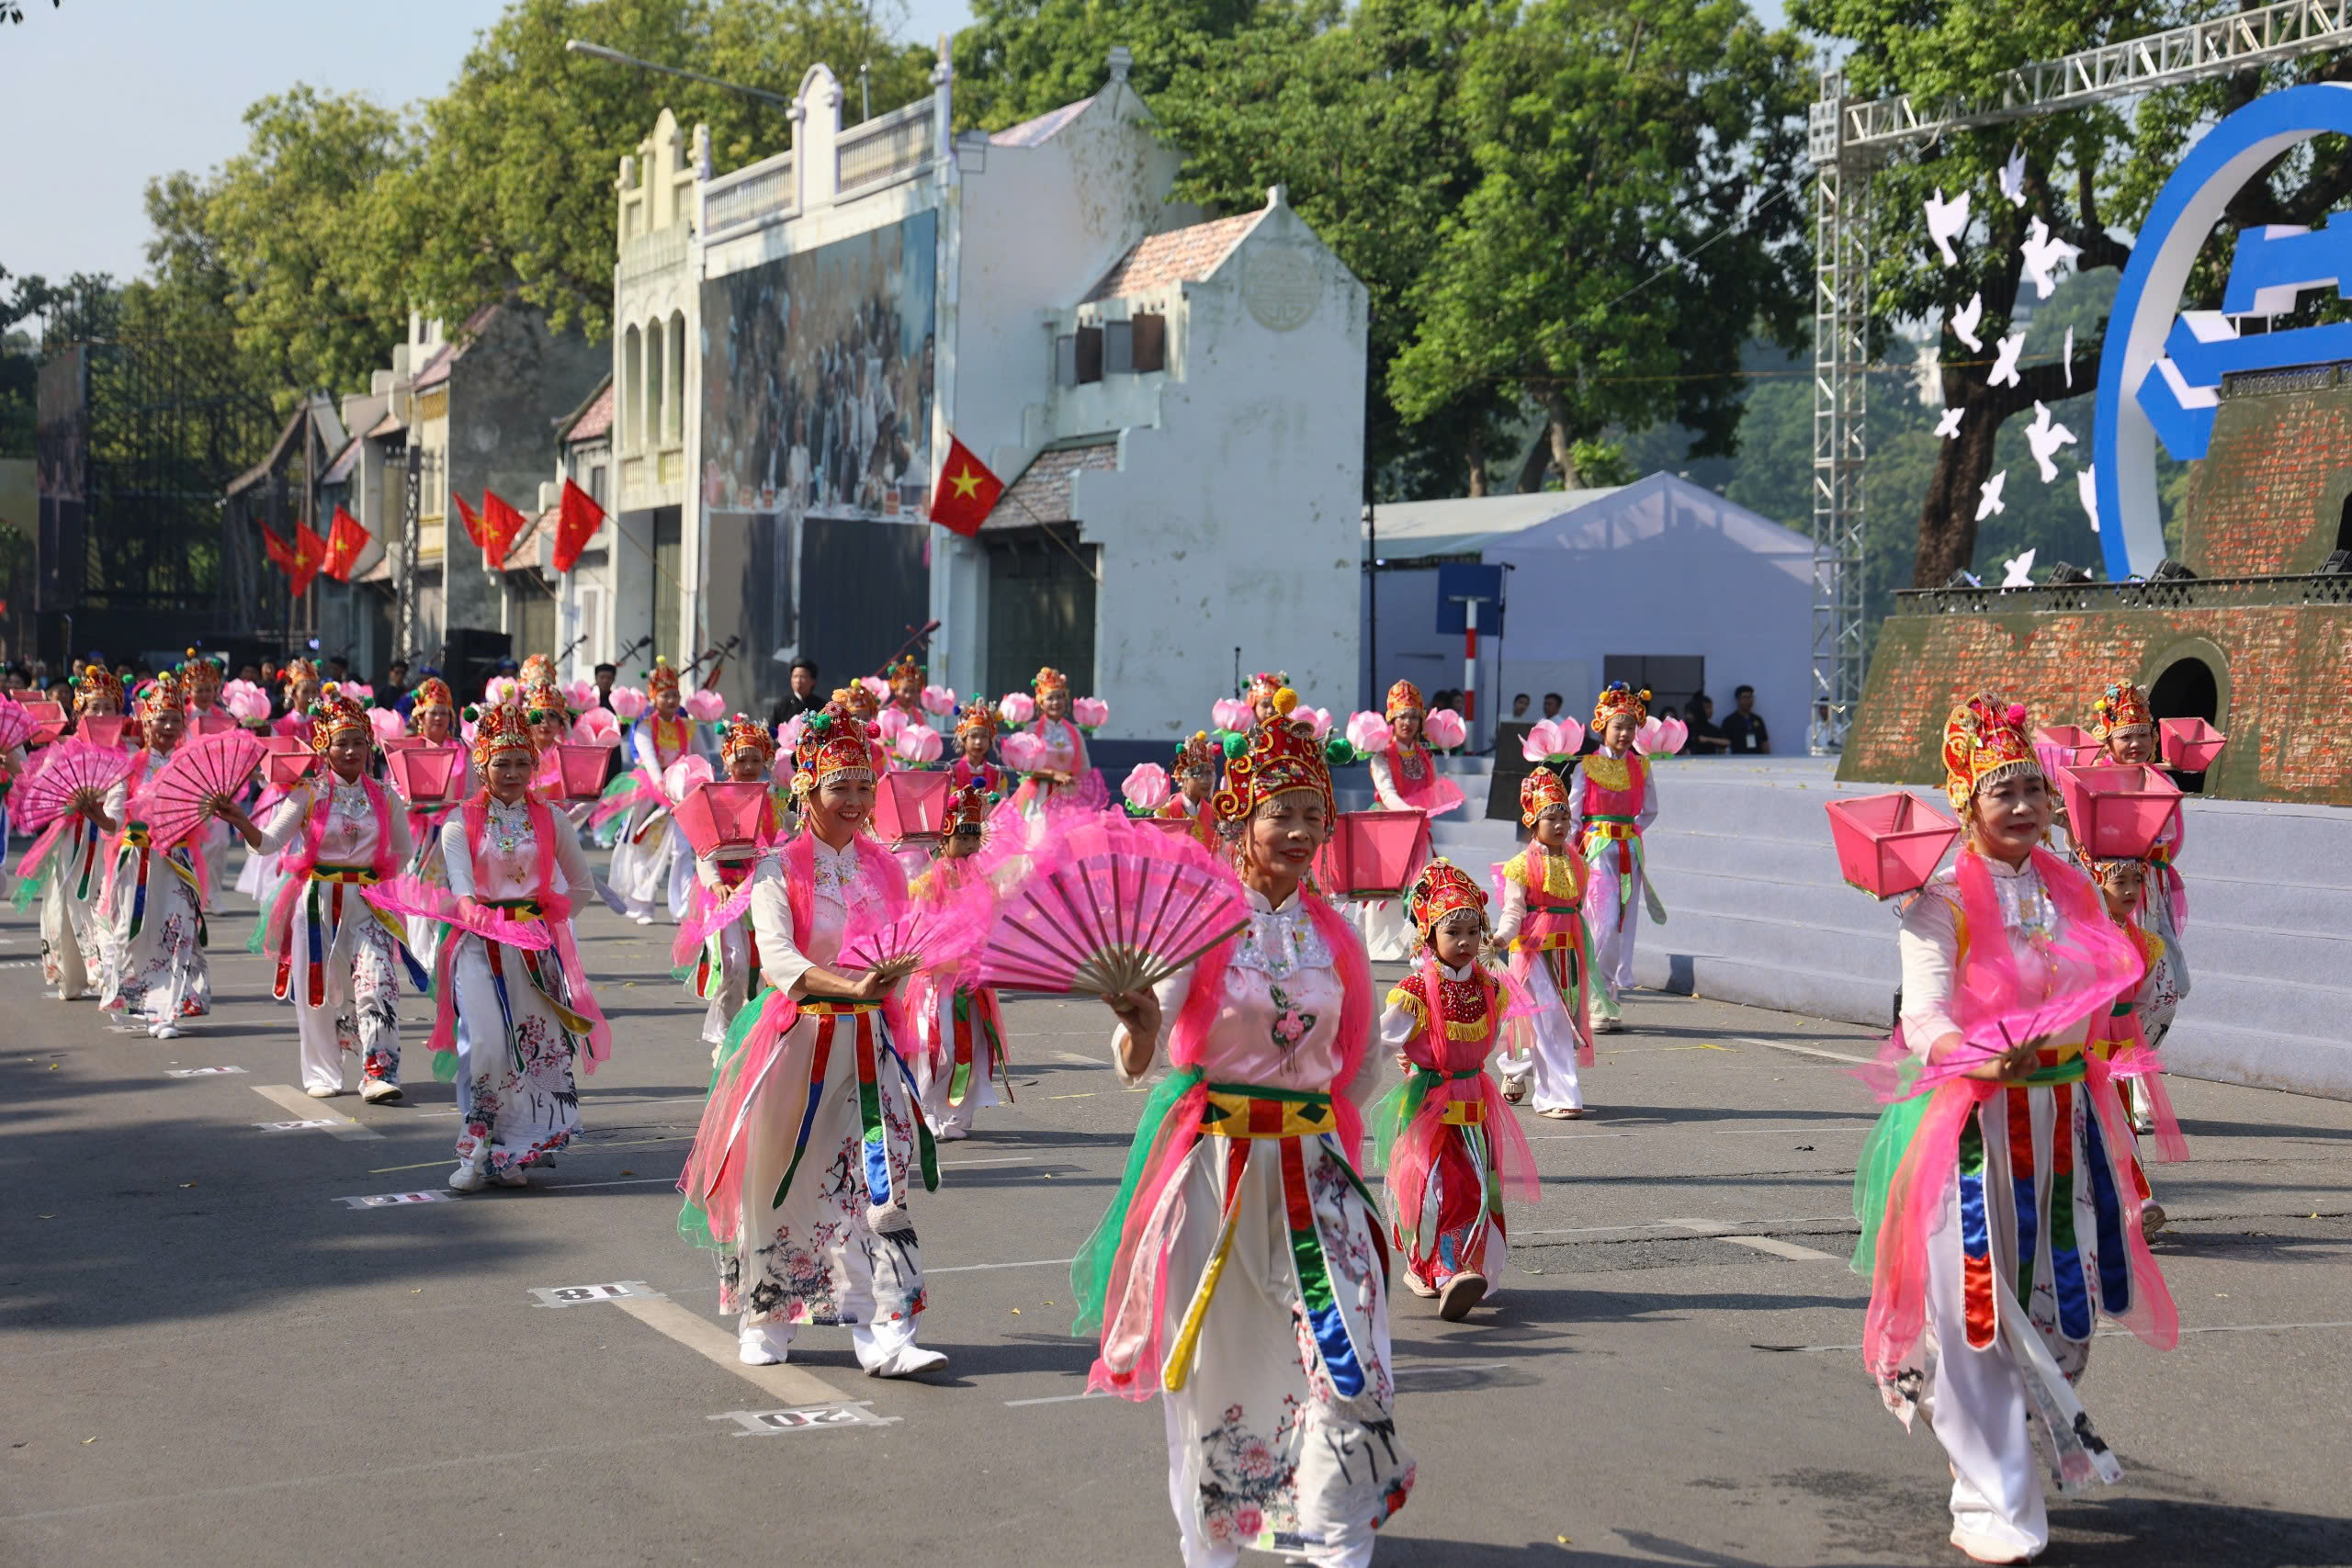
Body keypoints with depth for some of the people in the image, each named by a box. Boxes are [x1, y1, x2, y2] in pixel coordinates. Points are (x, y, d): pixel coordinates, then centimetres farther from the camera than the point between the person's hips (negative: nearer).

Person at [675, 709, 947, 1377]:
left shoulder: (885, 868, 8)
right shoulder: (780, 869, -4)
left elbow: (903, 958, 15)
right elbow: (776, 957, -19)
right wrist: (848, 986, -32)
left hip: (868, 1042, 3)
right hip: (795, 1039, -3)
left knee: (879, 1185, -7)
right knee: (777, 1183, 6)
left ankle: (885, 1335, -10)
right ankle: (763, 1322, 24)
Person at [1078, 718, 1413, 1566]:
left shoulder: (1335, 934, 6)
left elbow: (1360, 1067, 19)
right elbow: (1138, 1062, -18)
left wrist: (1317, 1122, 8)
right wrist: (1139, 1027, -38)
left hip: (1310, 1168, 3)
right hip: (1211, 1166, -3)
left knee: (1347, 1352, -7)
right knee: (1210, 1356, 7)